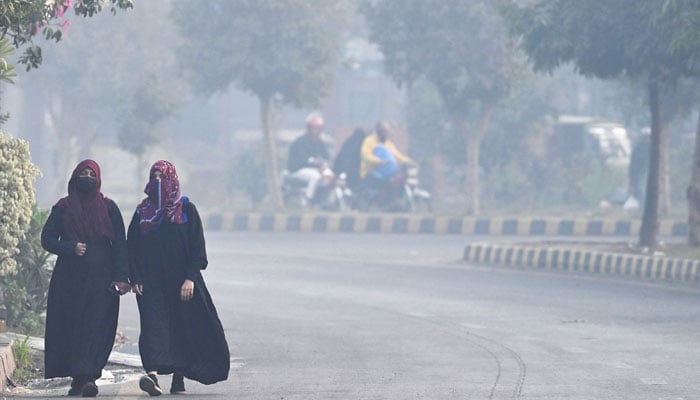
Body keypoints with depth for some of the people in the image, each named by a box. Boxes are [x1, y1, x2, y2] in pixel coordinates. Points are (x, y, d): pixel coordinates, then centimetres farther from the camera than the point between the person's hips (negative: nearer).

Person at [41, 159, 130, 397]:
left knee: (96, 326, -12)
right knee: (70, 326, -2)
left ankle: (85, 377, -18)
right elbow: (47, 239, 5)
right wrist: (71, 247, -14)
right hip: (69, 279, 1)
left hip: (100, 279, -1)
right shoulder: (63, 208, 9)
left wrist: (121, 277, -7)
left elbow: (120, 244, 4)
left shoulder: (108, 208, 7)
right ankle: (82, 377, 5)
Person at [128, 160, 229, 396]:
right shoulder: (142, 212, 9)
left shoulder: (186, 209, 3)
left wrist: (190, 278, -13)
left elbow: (197, 246, -2)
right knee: (153, 324, -15)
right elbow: (132, 248, 8)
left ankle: (179, 379, 15)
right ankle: (152, 373, -32)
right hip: (152, 282, 0)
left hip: (181, 280, 0)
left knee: (183, 328, 3)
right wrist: (135, 279, -4)